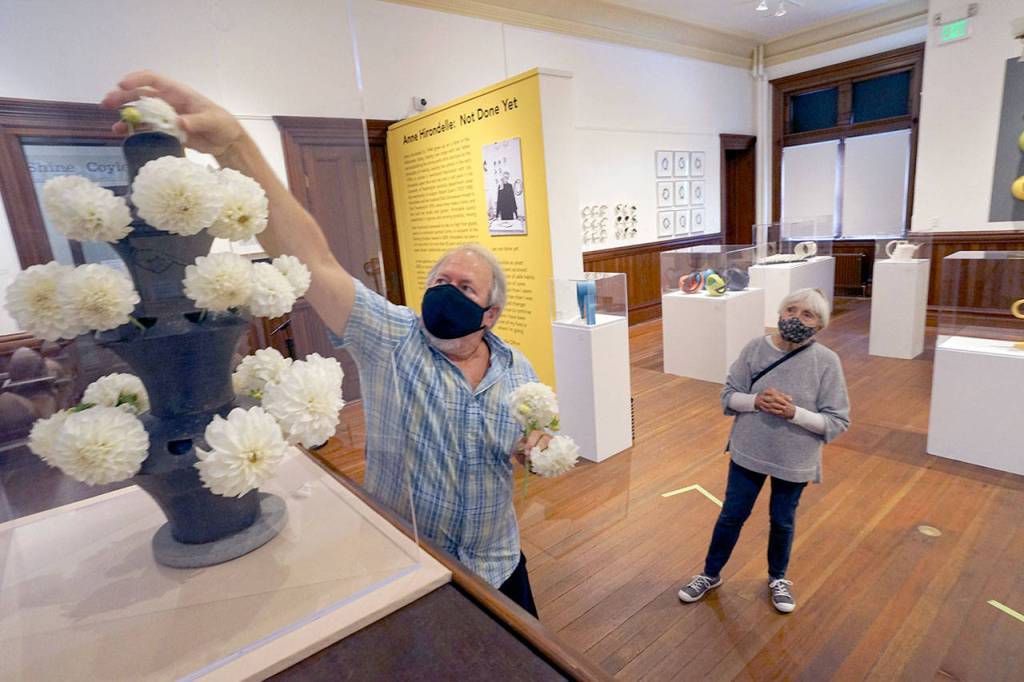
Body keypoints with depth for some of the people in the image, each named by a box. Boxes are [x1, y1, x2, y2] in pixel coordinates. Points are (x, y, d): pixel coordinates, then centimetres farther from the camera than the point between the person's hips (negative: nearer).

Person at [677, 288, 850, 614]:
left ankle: (778, 578, 48)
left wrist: (794, 412, -27)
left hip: (795, 461, -1)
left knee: (782, 521, 19)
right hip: (748, 452, 1)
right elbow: (728, 395, -4)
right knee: (731, 516, 15)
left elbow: (837, 421, -12)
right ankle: (711, 574, 37)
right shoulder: (755, 348, -10)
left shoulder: (827, 362, -14)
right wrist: (755, 401, -24)